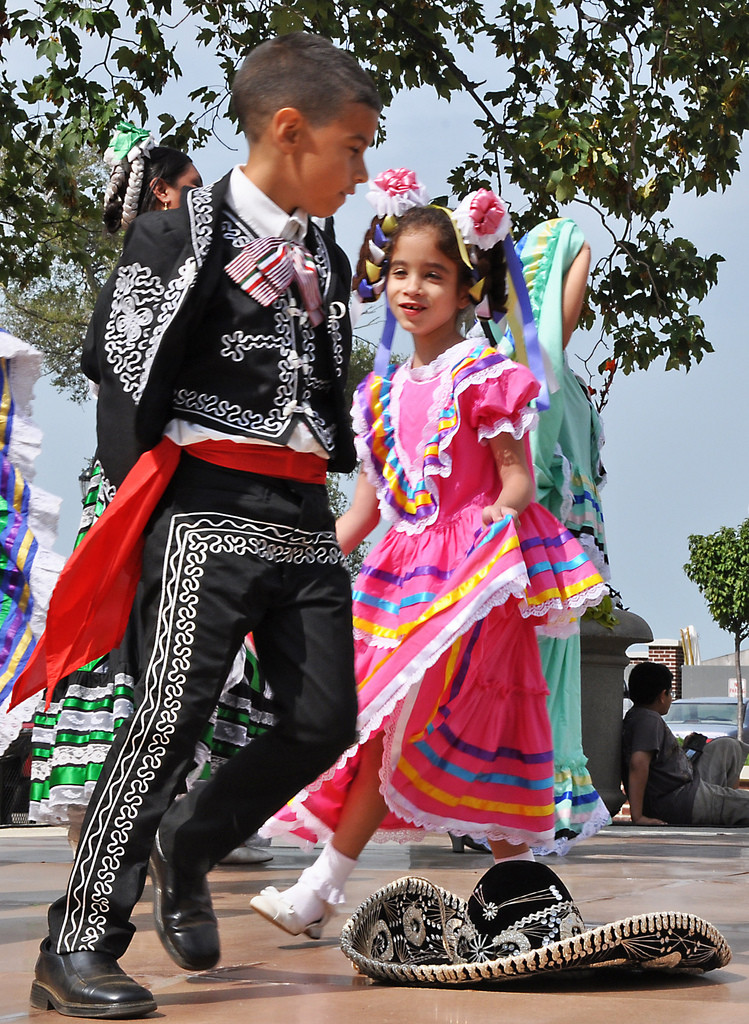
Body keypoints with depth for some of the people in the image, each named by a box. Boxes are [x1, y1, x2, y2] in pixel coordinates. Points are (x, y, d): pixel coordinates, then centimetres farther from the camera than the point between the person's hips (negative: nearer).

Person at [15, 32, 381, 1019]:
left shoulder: (329, 259, 19)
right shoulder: (179, 235, -1)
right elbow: (122, 364, -8)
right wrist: (221, 276, -11)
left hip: (306, 521, 7)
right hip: (209, 513, -7)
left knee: (325, 722, 1)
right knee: (169, 720, -12)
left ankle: (188, 844, 25)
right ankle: (78, 945, -5)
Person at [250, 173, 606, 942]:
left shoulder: (485, 375, -5)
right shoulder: (381, 391, 14)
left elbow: (518, 477, -6)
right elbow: (365, 505, 14)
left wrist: (499, 519, -24)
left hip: (470, 572, -7)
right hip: (403, 568, 7)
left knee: (397, 716, -14)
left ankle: (322, 889, -14)